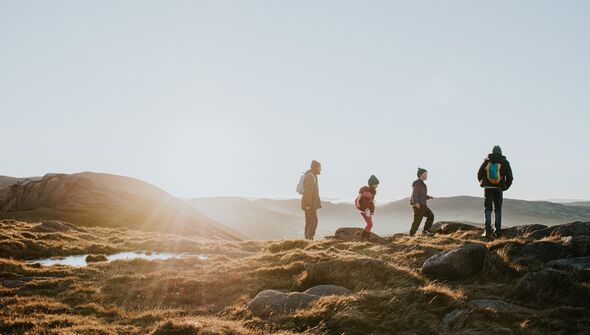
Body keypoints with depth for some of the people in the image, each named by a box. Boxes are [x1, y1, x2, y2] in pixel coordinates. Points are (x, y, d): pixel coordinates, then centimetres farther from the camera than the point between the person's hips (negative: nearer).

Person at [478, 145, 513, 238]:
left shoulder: (487, 161, 1)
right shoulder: (505, 163, 2)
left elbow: (479, 174, 1)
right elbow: (510, 177, -1)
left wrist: (482, 184, 19)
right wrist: (505, 187, 14)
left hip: (488, 188, 0)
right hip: (499, 189, 0)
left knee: (488, 209, 6)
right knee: (498, 210, 12)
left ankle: (487, 230, -7)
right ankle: (497, 231, 6)